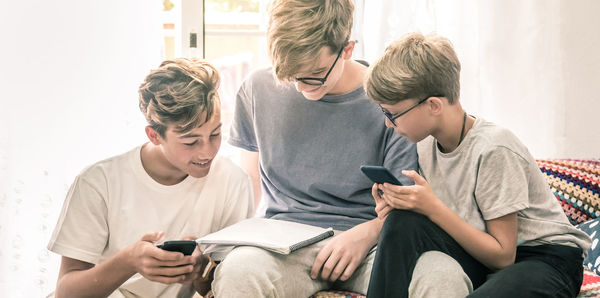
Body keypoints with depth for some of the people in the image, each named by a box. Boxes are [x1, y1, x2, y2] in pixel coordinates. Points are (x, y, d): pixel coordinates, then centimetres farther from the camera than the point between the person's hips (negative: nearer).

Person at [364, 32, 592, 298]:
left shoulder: (493, 149, -21)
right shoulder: (425, 145, 0)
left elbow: (502, 255, -18)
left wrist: (433, 208, -24)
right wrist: (401, 206, -15)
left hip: (544, 258, -6)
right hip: (479, 254, 6)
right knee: (403, 223, -20)